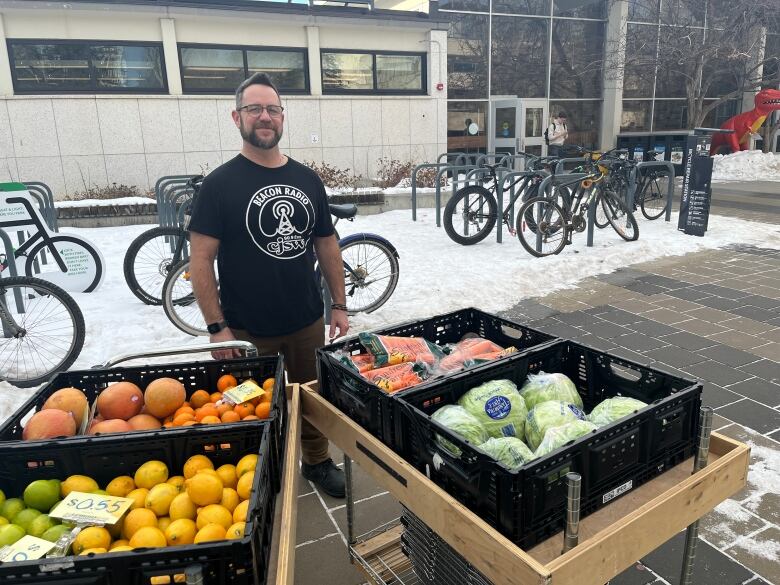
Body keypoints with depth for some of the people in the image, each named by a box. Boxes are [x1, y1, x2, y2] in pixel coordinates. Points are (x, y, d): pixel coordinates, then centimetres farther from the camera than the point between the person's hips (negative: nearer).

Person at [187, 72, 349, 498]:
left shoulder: (307, 180, 4)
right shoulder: (220, 183, -9)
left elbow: (327, 244, 9)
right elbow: (200, 260, -10)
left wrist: (339, 305, 6)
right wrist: (217, 327, -14)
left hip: (307, 322, 4)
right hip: (248, 330, -3)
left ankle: (317, 461, 39)